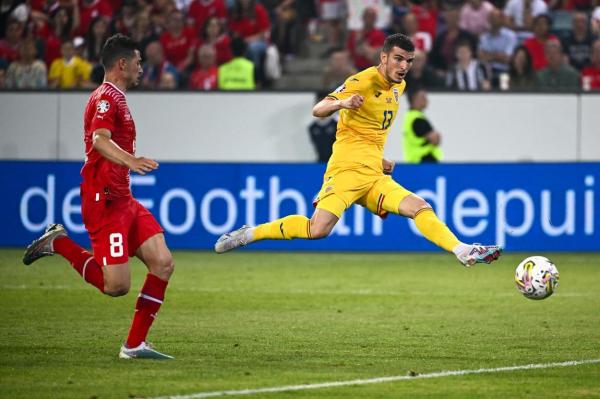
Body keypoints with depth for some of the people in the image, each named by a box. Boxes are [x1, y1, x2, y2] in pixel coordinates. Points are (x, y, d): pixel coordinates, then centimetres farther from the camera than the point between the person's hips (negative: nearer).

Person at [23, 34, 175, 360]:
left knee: (163, 263, -2)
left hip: (122, 200, 10)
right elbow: (100, 139, -30)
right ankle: (60, 243, 4)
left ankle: (134, 345, 1)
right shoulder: (106, 97, -11)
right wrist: (131, 161, -46)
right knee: (117, 286, -15)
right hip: (105, 201, -10)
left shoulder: (115, 98, 20)